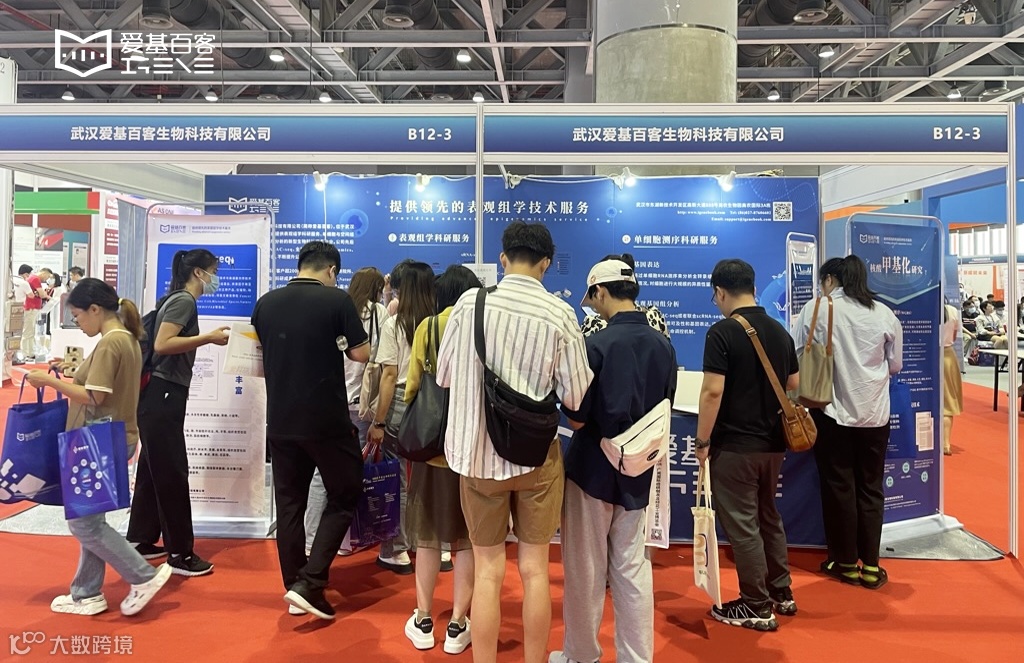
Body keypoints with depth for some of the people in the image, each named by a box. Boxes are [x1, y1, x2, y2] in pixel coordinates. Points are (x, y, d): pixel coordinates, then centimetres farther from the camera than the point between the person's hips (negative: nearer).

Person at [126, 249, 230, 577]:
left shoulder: (182, 300, 16)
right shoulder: (183, 300, -13)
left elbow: (179, 345, 12)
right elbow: (162, 344, -24)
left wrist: (209, 338, 8)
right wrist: (209, 338, -21)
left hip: (164, 395, 10)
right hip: (162, 395, -10)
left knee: (154, 470, 16)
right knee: (172, 473, -4)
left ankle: (140, 540, 27)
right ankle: (180, 553, 4)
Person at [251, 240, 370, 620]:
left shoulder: (266, 303, 4)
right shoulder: (336, 300, -10)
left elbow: (261, 359, 15)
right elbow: (362, 354, -7)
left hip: (281, 421, 5)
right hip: (327, 421, -4)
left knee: (289, 503, 13)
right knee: (343, 497, 10)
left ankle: (294, 588, 21)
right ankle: (309, 583, 1)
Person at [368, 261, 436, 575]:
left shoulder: (393, 324, -4)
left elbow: (390, 375, -6)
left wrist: (378, 422, -2)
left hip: (401, 404, -2)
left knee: (403, 478, 7)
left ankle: (397, 550, 17)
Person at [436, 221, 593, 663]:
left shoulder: (469, 303, -7)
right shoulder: (560, 315, -11)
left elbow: (443, 375, 3)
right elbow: (576, 398, -6)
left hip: (478, 452, 1)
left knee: (488, 572, 13)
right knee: (534, 569, 15)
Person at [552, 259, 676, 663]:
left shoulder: (597, 344, -19)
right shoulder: (664, 345, -1)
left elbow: (576, 419, -16)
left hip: (594, 468, -5)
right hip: (638, 471, 5)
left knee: (585, 568, 11)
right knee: (633, 567, 14)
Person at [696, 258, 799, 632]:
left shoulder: (722, 332, -16)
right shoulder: (780, 331, 6)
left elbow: (713, 392, -21)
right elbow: (794, 384, 14)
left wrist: (702, 441, -12)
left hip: (735, 444, -7)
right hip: (773, 442, 8)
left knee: (742, 524, 3)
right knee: (768, 516, 21)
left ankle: (757, 607, 12)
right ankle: (781, 594, 31)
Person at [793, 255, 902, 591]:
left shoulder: (817, 309, -6)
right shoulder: (884, 313, 3)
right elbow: (895, 365, 9)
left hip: (832, 411, -3)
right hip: (874, 412, 3)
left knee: (838, 487, 8)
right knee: (870, 488, 12)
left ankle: (846, 563, 18)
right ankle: (870, 566, 17)